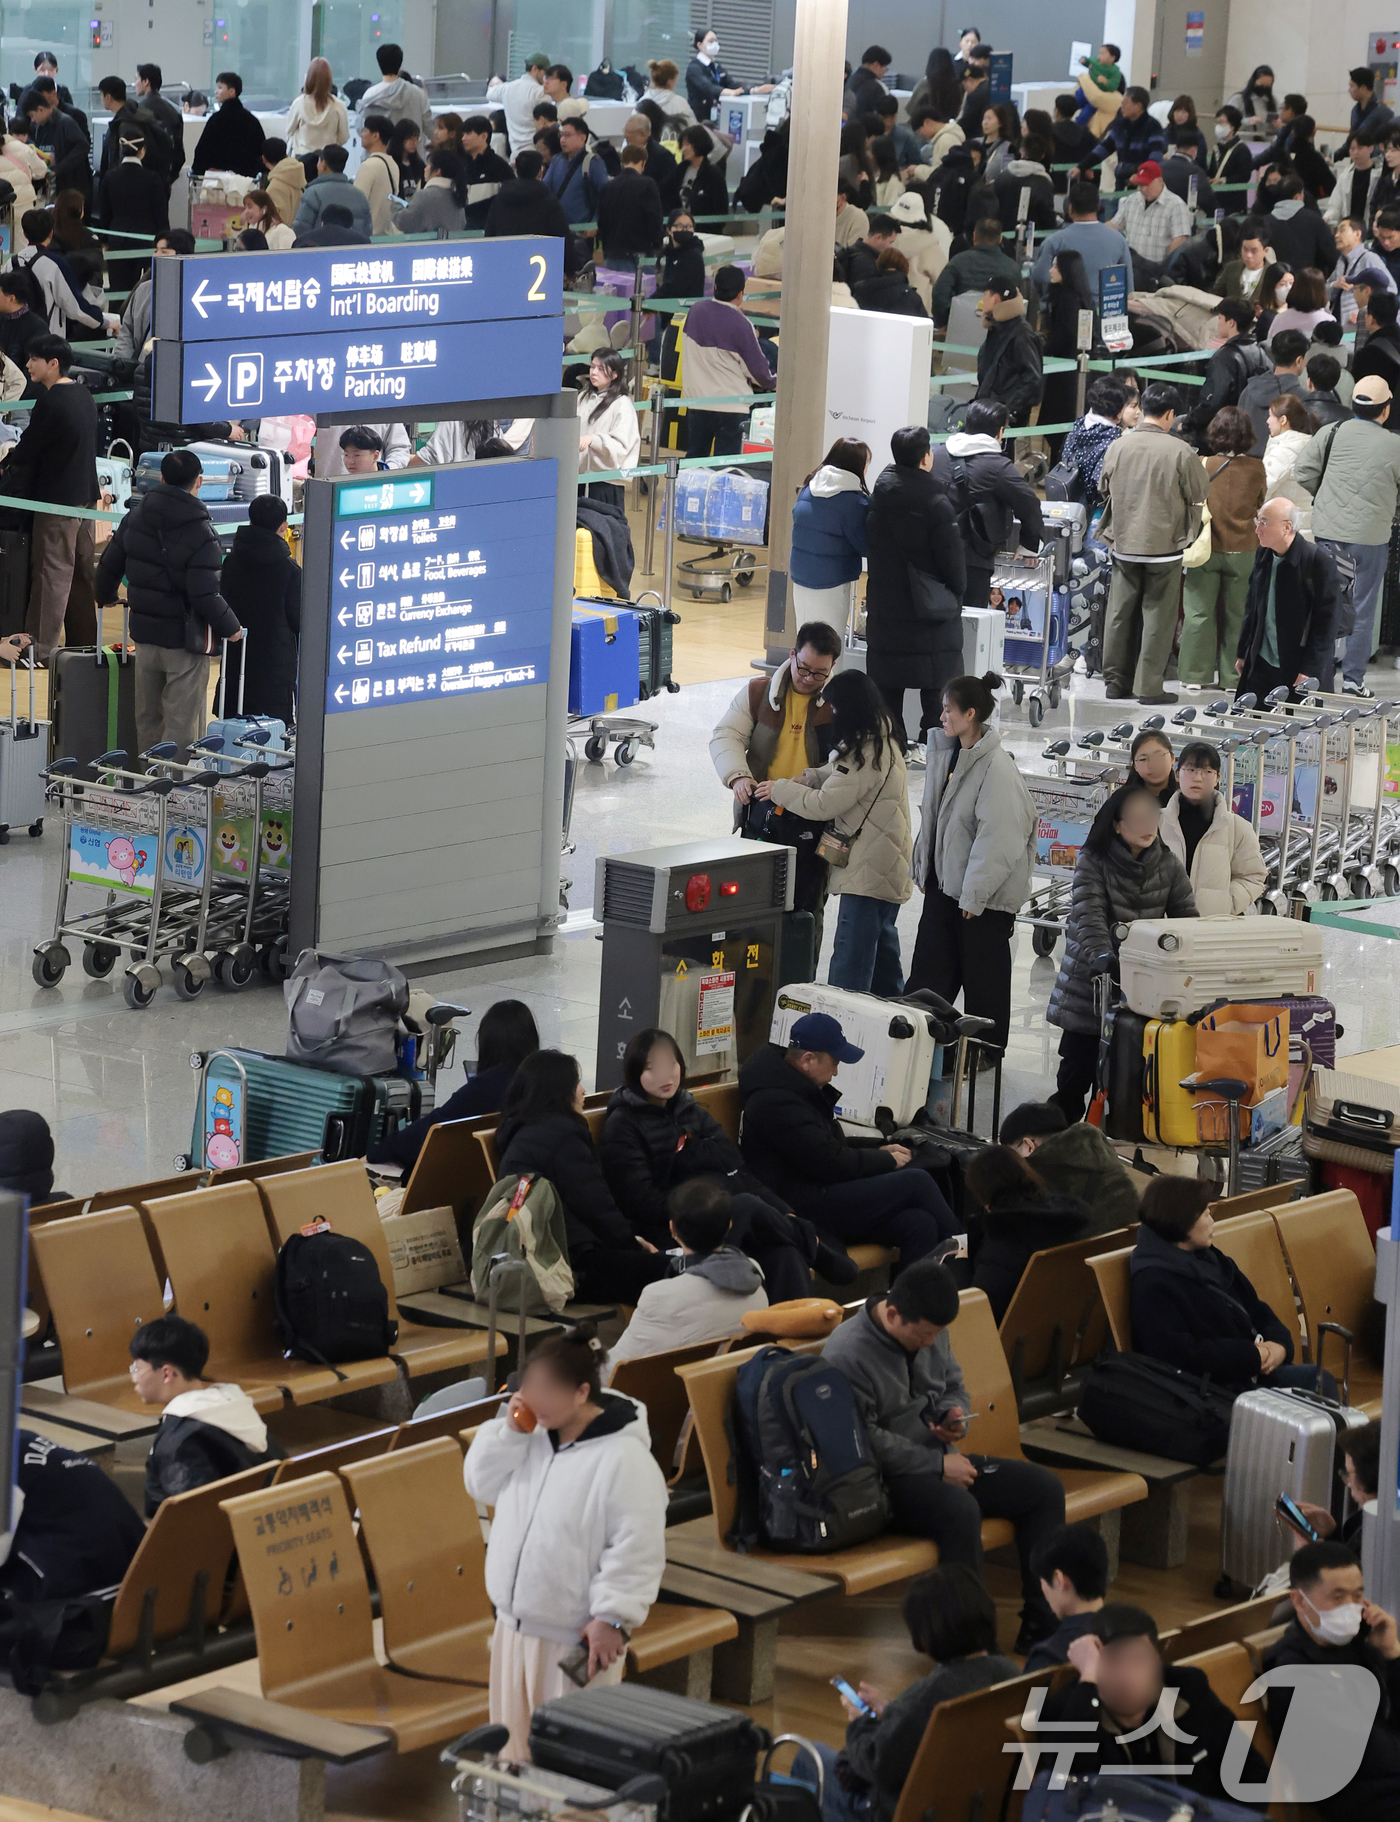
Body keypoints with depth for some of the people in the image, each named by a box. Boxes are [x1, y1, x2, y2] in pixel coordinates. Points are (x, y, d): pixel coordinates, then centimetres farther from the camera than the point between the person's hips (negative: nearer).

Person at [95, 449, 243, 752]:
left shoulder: (135, 517, 1)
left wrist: (105, 596, 32)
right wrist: (231, 628, -7)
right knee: (182, 726, -1)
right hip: (185, 639, -6)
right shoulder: (200, 534, -19)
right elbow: (205, 596, -23)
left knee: (147, 718, 18)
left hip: (144, 634, 6)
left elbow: (109, 565, 11)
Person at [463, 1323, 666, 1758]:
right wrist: (509, 1432, -4)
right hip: (514, 1627, 8)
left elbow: (636, 1553, -20)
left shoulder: (625, 1460, -20)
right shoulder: (533, 1437, 4)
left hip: (575, 1641, -8)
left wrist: (612, 1618, -22)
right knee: (515, 1746, 19)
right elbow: (480, 1483, 11)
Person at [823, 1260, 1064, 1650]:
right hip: (884, 1482, -9)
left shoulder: (933, 1332, 7)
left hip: (941, 1463, 9)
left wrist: (956, 1415, -1)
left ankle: (1041, 1626, -5)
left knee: (1044, 1488, -5)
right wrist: (938, 1465, -19)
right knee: (960, 1509, -38)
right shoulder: (847, 1354, -19)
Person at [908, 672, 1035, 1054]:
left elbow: (998, 838, -22)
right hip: (944, 880, 8)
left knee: (982, 973, 6)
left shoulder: (997, 768, -21)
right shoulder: (946, 753, 6)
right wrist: (923, 870, 14)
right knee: (930, 967, 10)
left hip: (985, 893, -8)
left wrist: (974, 894, -21)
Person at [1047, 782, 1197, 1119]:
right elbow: (1089, 916, -19)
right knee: (1079, 1063, 2)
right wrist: (1102, 958, -35)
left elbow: (1187, 918, 4)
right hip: (1091, 980, -3)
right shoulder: (1093, 861, -7)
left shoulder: (1168, 866, 5)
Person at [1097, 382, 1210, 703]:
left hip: (1123, 543, 4)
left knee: (1120, 613, 12)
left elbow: (1104, 488, 11)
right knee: (1158, 615, 4)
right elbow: (1200, 493, -3)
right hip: (1165, 543, -4)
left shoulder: (1119, 446, -3)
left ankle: (1115, 680, 18)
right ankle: (1149, 686, 3)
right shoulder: (1179, 451, -14)